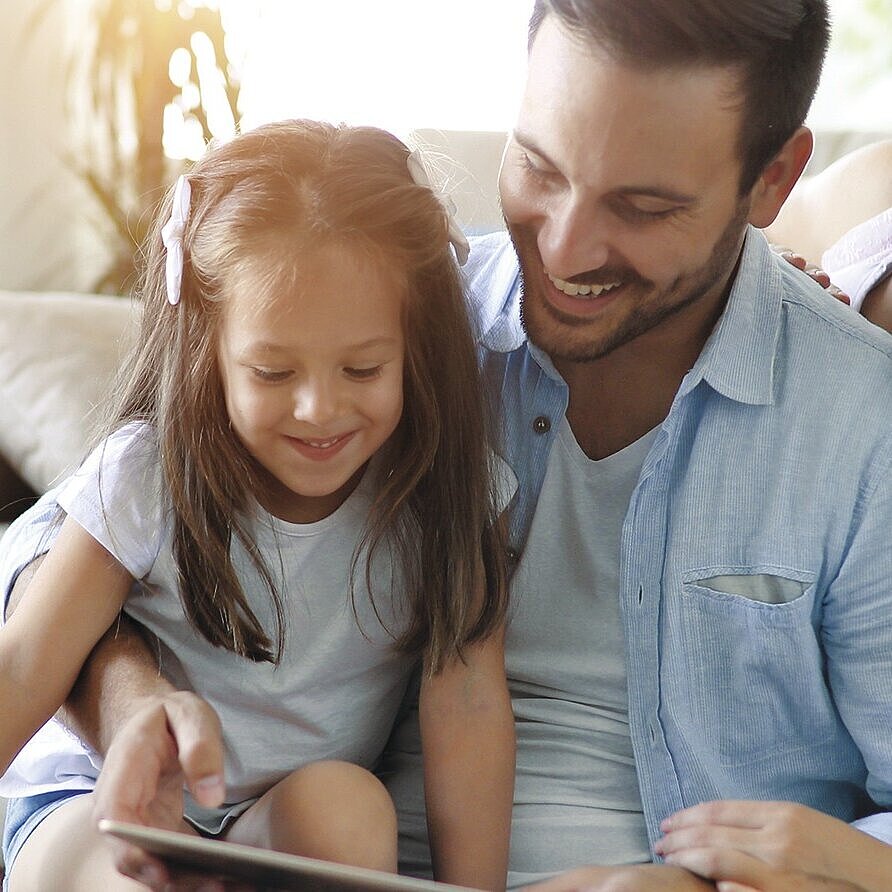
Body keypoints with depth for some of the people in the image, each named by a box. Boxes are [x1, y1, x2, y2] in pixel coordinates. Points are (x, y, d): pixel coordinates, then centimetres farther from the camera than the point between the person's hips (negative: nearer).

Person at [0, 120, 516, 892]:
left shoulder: (445, 493, -9)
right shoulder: (149, 480, -13)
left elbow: (469, 703, -14)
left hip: (306, 819, 2)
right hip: (104, 802, -2)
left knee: (344, 802, -32)